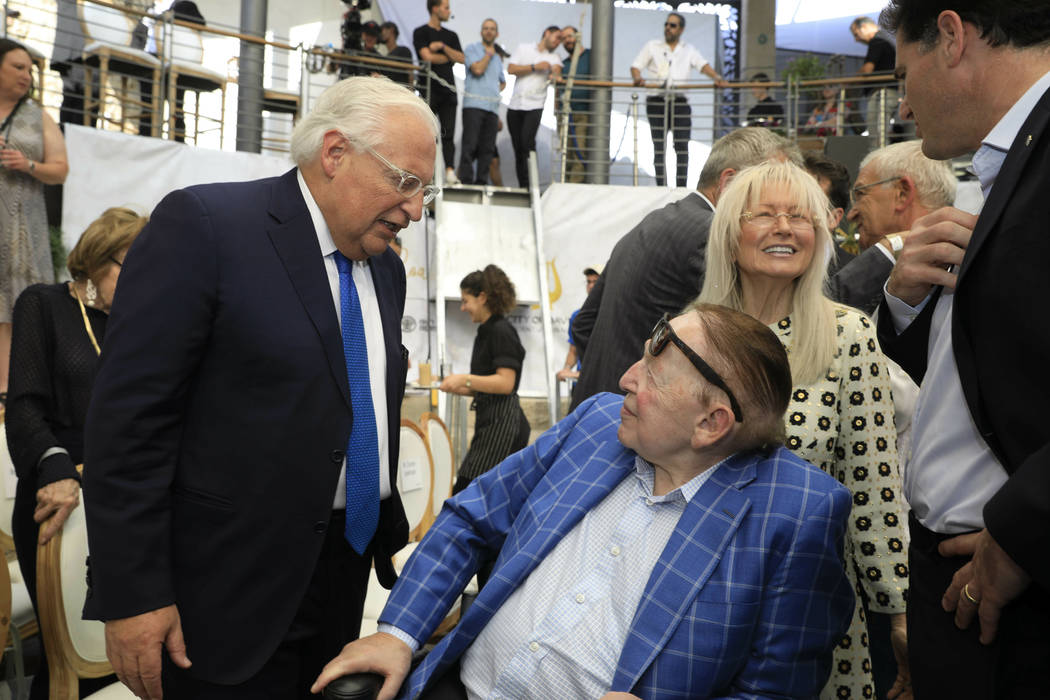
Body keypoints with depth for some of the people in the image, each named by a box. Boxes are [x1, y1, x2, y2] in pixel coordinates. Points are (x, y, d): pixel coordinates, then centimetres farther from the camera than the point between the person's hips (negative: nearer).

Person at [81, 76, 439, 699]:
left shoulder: (386, 268, 11)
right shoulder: (203, 225, -12)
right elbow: (128, 417, -16)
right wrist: (132, 595, -17)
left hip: (347, 576, 7)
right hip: (233, 589, -7)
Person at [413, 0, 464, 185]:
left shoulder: (451, 36, 18)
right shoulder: (421, 32, 3)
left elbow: (461, 58, 7)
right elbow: (427, 56, -10)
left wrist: (442, 47, -6)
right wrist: (449, 58, 3)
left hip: (448, 90, 4)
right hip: (428, 89, -4)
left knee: (448, 133, -4)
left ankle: (450, 171, -10)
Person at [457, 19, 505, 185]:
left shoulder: (498, 56, 23)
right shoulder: (472, 49, 5)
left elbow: (503, 82, 35)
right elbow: (477, 69, -12)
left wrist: (495, 91, 15)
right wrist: (488, 54, 2)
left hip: (492, 107, 6)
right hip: (474, 104, -6)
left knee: (487, 148, 1)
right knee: (470, 145, -12)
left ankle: (481, 182, 4)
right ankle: (466, 181, -13)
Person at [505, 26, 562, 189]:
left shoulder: (553, 58, 13)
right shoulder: (524, 48, 14)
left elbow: (557, 69, -9)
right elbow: (511, 69, 1)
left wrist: (555, 74, -32)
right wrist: (535, 67, -7)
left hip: (534, 106, -2)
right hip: (515, 105, 2)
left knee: (527, 142, -20)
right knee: (517, 146, 3)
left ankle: (531, 185, -22)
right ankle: (522, 186, 9)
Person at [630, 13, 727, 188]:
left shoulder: (688, 50, 16)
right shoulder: (652, 46, 14)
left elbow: (703, 65, 3)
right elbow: (635, 66, 10)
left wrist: (716, 77, -17)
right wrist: (637, 79, -13)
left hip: (680, 102, 1)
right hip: (657, 101, 0)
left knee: (682, 147, -7)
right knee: (659, 147, -1)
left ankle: (681, 188, -4)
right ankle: (660, 188, 1)